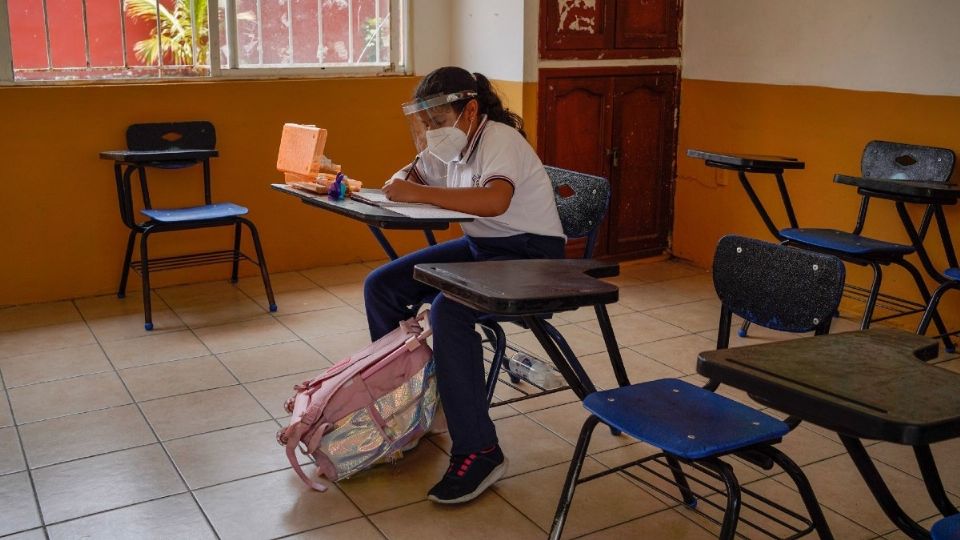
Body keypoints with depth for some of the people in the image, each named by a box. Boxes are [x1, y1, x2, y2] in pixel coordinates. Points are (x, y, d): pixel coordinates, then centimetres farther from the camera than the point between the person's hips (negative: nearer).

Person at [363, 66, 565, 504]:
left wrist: (420, 194, -34)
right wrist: (401, 183, -6)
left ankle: (479, 451, -24)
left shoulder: (499, 139, -19)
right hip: (479, 245, 9)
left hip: (531, 253, -9)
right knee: (381, 287, 0)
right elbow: (411, 176, 19)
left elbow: (495, 200, -39)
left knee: (448, 311, -34)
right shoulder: (450, 146, 6)